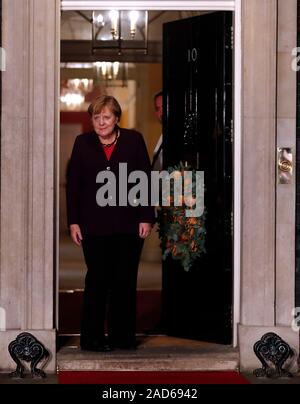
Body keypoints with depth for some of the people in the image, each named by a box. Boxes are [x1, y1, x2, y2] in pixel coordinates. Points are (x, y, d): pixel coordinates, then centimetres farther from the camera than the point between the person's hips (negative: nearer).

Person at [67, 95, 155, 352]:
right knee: (97, 279, -1)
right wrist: (73, 222, 1)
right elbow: (73, 184, 8)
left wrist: (146, 218, -2)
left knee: (125, 280, 4)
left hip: (128, 224, 0)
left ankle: (122, 336, 12)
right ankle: (92, 337, 7)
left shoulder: (134, 140, 6)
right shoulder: (83, 143, 9)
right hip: (95, 225, 0)